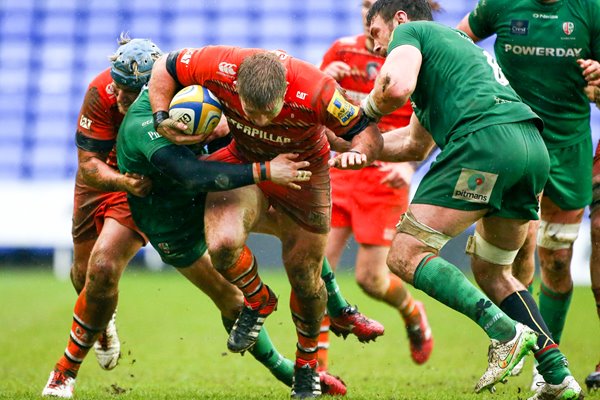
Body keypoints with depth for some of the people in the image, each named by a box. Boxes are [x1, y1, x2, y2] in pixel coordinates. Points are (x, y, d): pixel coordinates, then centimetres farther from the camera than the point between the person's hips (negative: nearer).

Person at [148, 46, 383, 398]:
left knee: (305, 281, 5)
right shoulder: (218, 67, -33)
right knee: (223, 242, -26)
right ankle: (258, 302, 8)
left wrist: (358, 152, -45)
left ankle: (307, 362, 34)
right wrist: (161, 118, -22)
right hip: (242, 160, 1)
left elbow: (369, 133, -24)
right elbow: (165, 68, -12)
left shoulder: (315, 91, -37)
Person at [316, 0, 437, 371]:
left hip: (385, 177, -3)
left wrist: (408, 164, -17)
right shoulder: (341, 51, 7)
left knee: (371, 277, -5)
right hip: (340, 171, 3)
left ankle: (413, 313, 31)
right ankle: (315, 367, -2)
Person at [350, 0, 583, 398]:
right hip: (534, 147, 9)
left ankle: (507, 332, -20)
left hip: (486, 140, -9)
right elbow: (416, 144, 46)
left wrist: (366, 109, 10)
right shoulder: (457, 42, 38)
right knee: (491, 270, 23)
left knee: (406, 255, -5)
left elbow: (397, 87, -11)